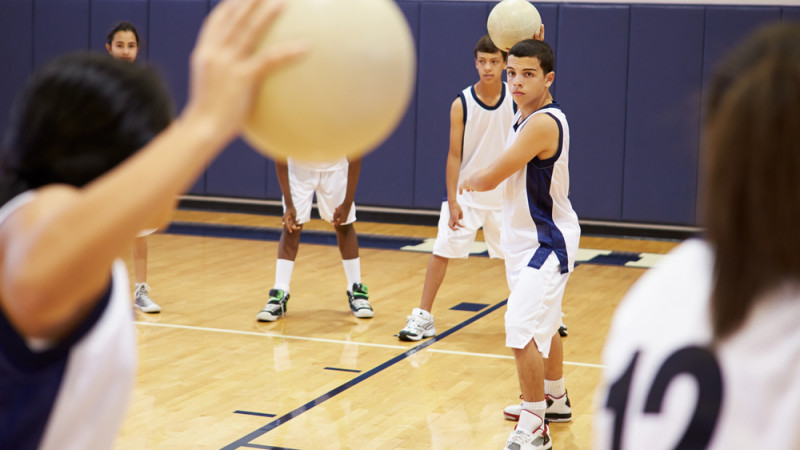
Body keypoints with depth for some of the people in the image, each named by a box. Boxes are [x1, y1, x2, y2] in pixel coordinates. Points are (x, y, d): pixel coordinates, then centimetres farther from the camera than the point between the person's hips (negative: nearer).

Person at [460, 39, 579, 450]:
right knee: (544, 325, 26)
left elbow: (491, 177, -23)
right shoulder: (525, 114, 2)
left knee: (523, 331, -19)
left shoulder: (544, 123, -25)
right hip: (526, 237, 10)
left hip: (546, 242, -10)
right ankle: (554, 399, 46)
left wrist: (467, 183, -1)